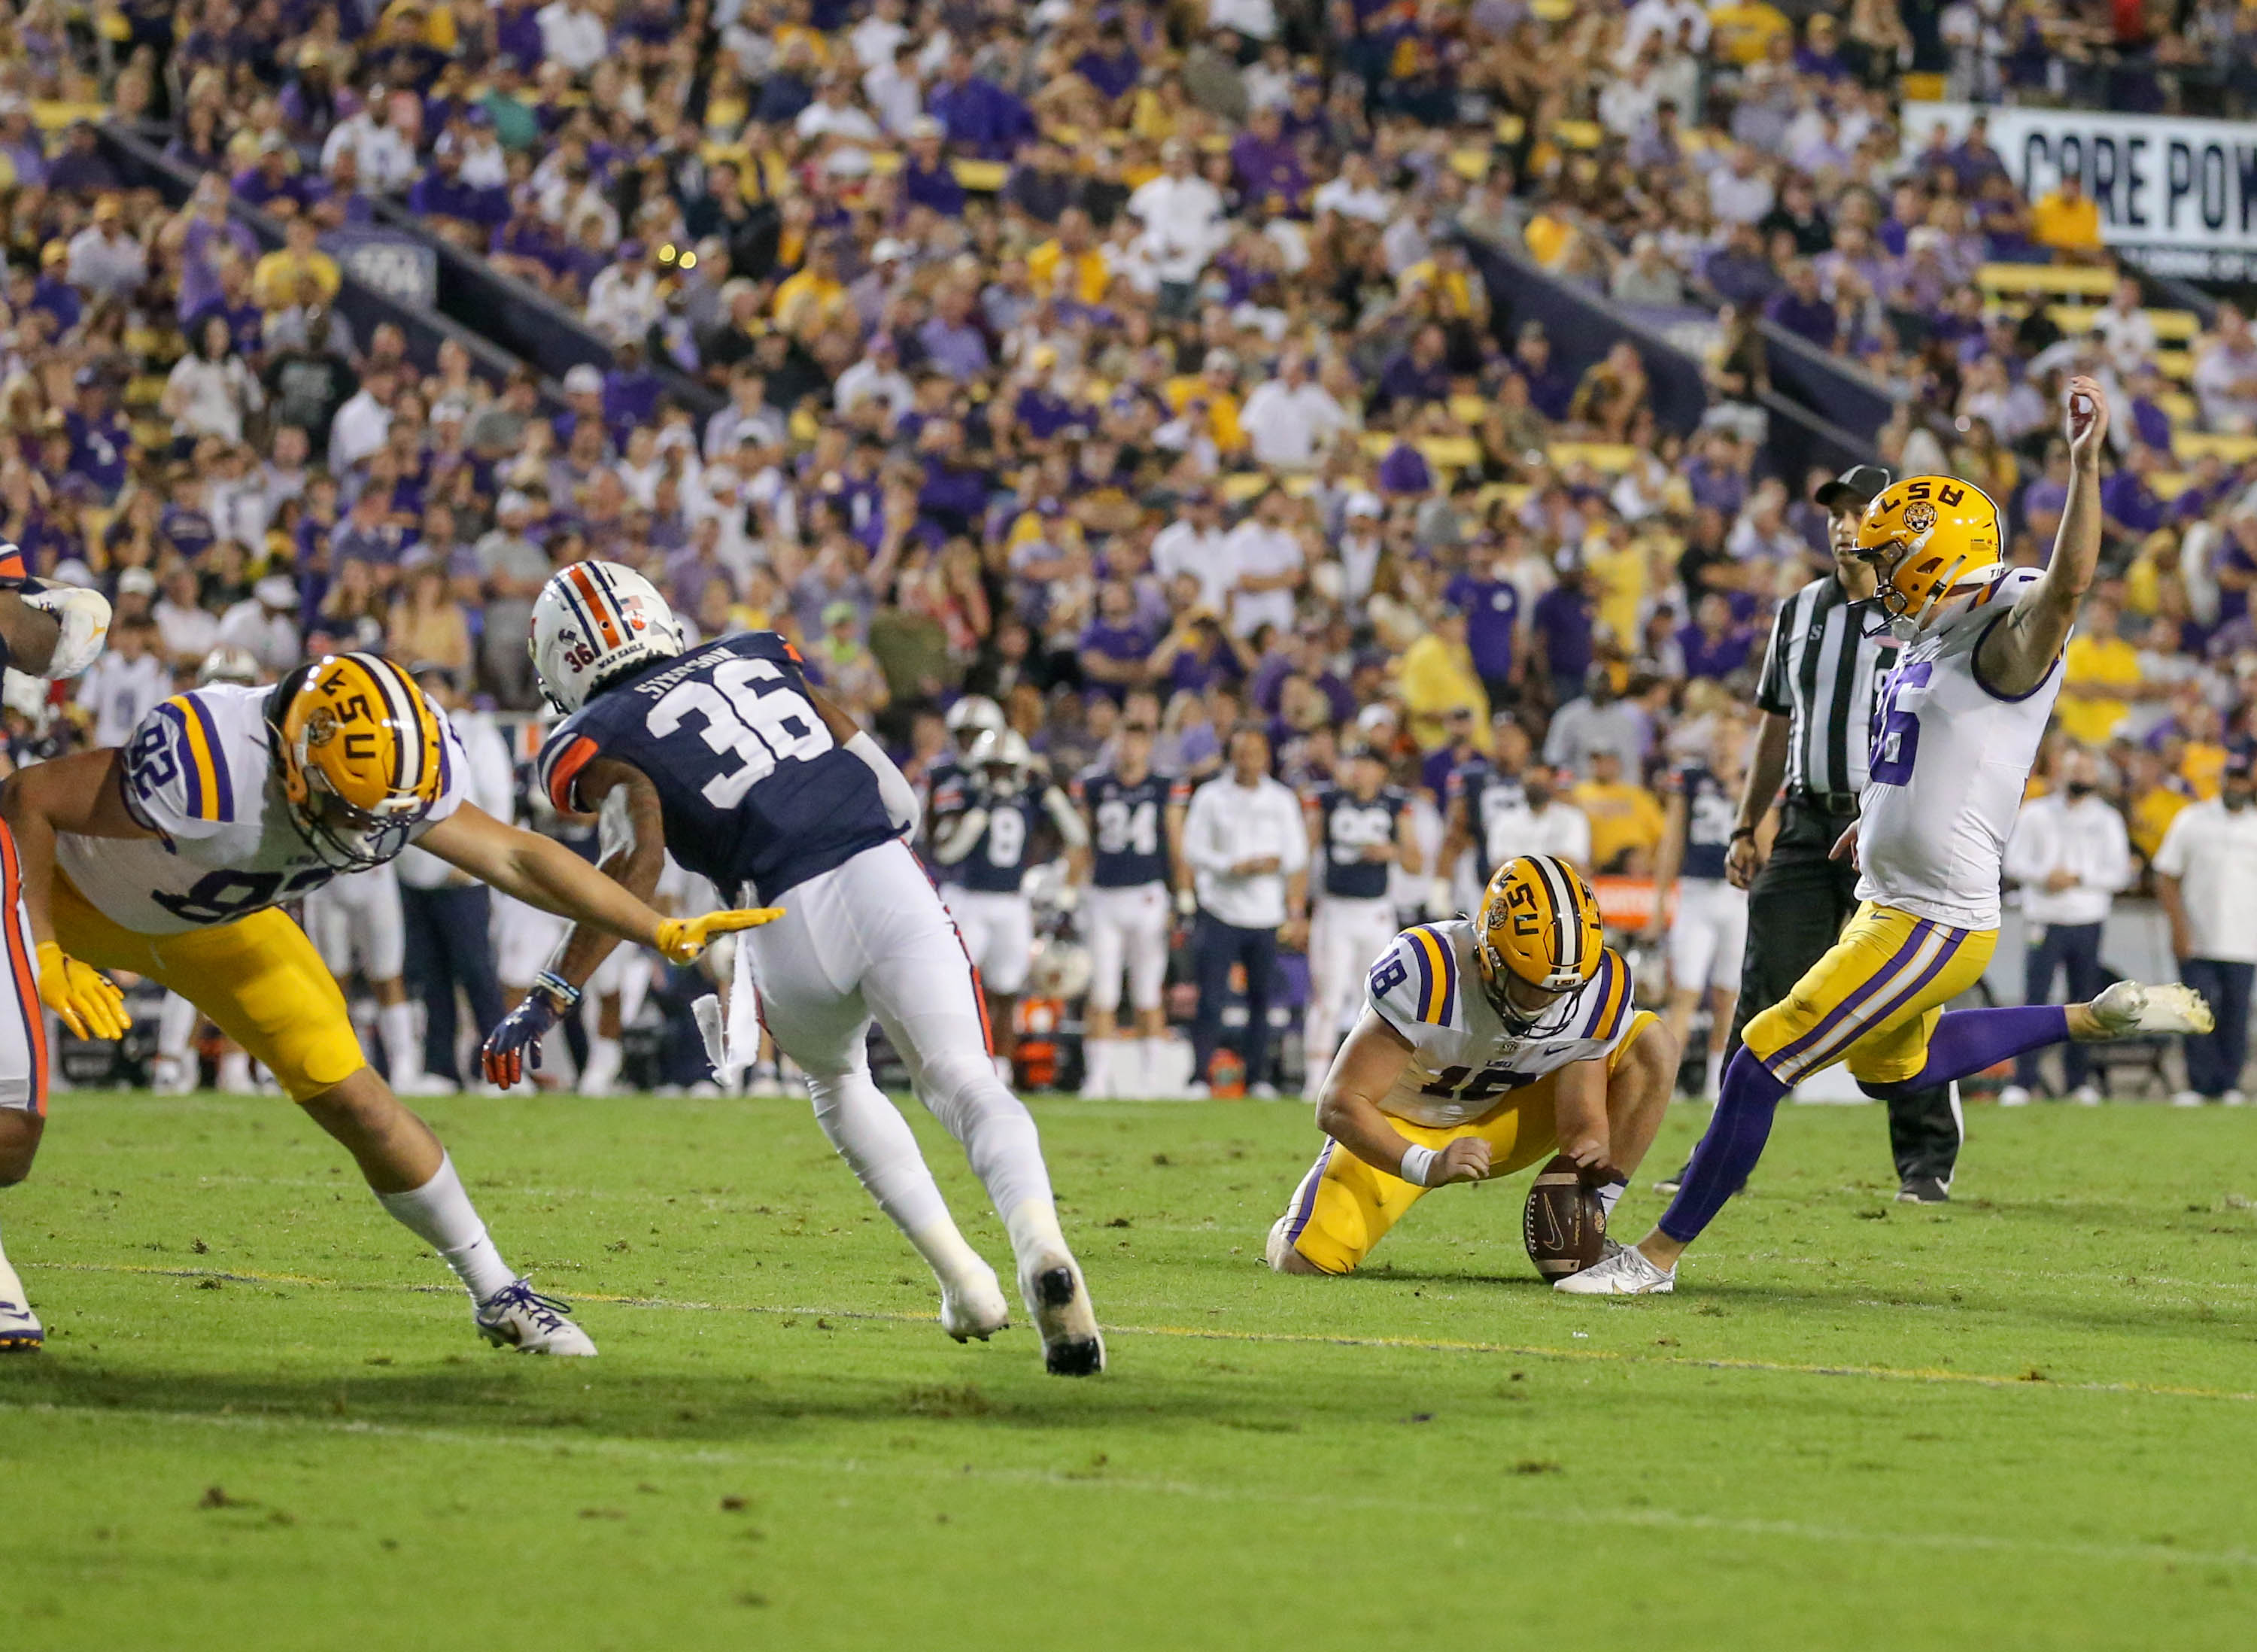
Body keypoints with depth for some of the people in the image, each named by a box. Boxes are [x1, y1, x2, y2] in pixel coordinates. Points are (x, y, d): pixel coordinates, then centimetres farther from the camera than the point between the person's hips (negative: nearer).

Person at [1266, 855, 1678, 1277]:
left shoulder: (1597, 991, -23)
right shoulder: (1427, 972, -35)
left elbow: (1582, 1123, -16)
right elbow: (1337, 1106, -32)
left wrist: (1592, 1155, -41)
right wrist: (1428, 1167, -46)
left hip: (1500, 1121, 3)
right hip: (1398, 1130, -3)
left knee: (1652, 1045, -14)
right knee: (1305, 1263, -23)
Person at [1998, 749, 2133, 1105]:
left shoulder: (2107, 819, 9)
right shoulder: (2036, 813, 7)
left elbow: (2119, 874, 2)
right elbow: (2014, 862, 3)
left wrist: (2076, 878, -11)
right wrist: (2045, 875, -14)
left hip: (2089, 922, 1)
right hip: (2045, 920, -1)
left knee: (2084, 1003, 3)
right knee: (2035, 999, -9)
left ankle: (2079, 1080, 10)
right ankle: (2023, 1081, -9)